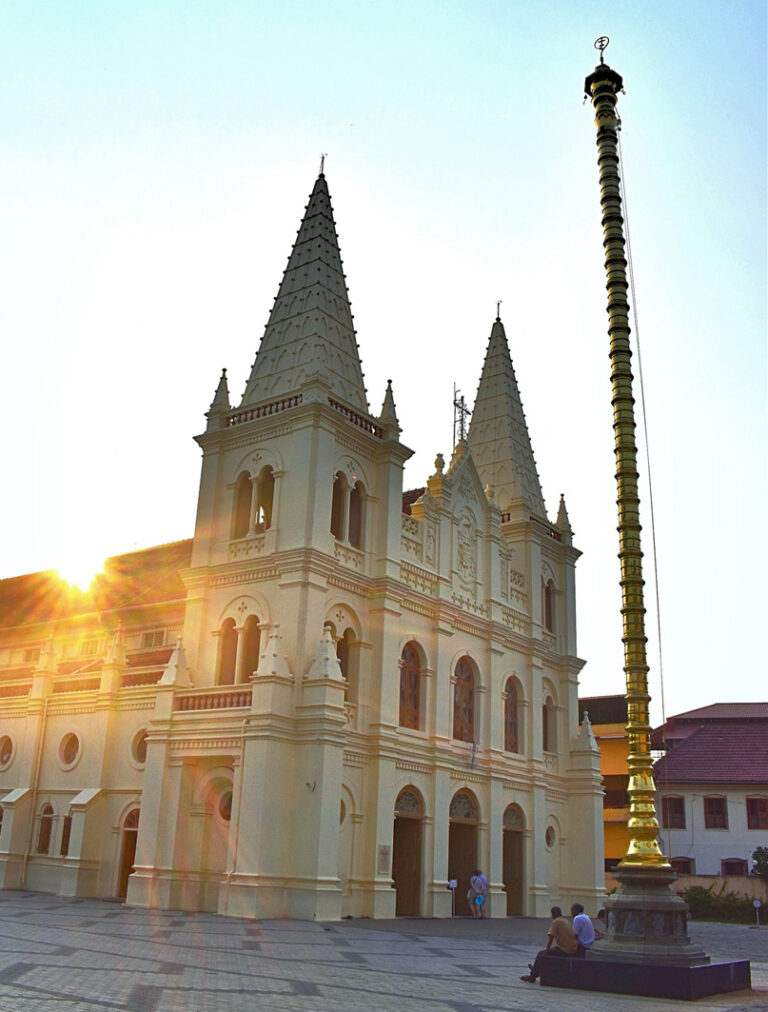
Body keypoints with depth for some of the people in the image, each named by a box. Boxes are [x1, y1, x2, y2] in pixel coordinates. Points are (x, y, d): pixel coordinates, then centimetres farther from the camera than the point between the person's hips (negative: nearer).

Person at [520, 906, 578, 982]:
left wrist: (547, 951, -10)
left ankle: (532, 976, 14)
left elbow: (551, 937, -16)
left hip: (564, 951, -8)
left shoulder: (556, 922, -10)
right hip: (573, 951, 8)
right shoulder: (566, 921, 15)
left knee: (541, 954, 5)